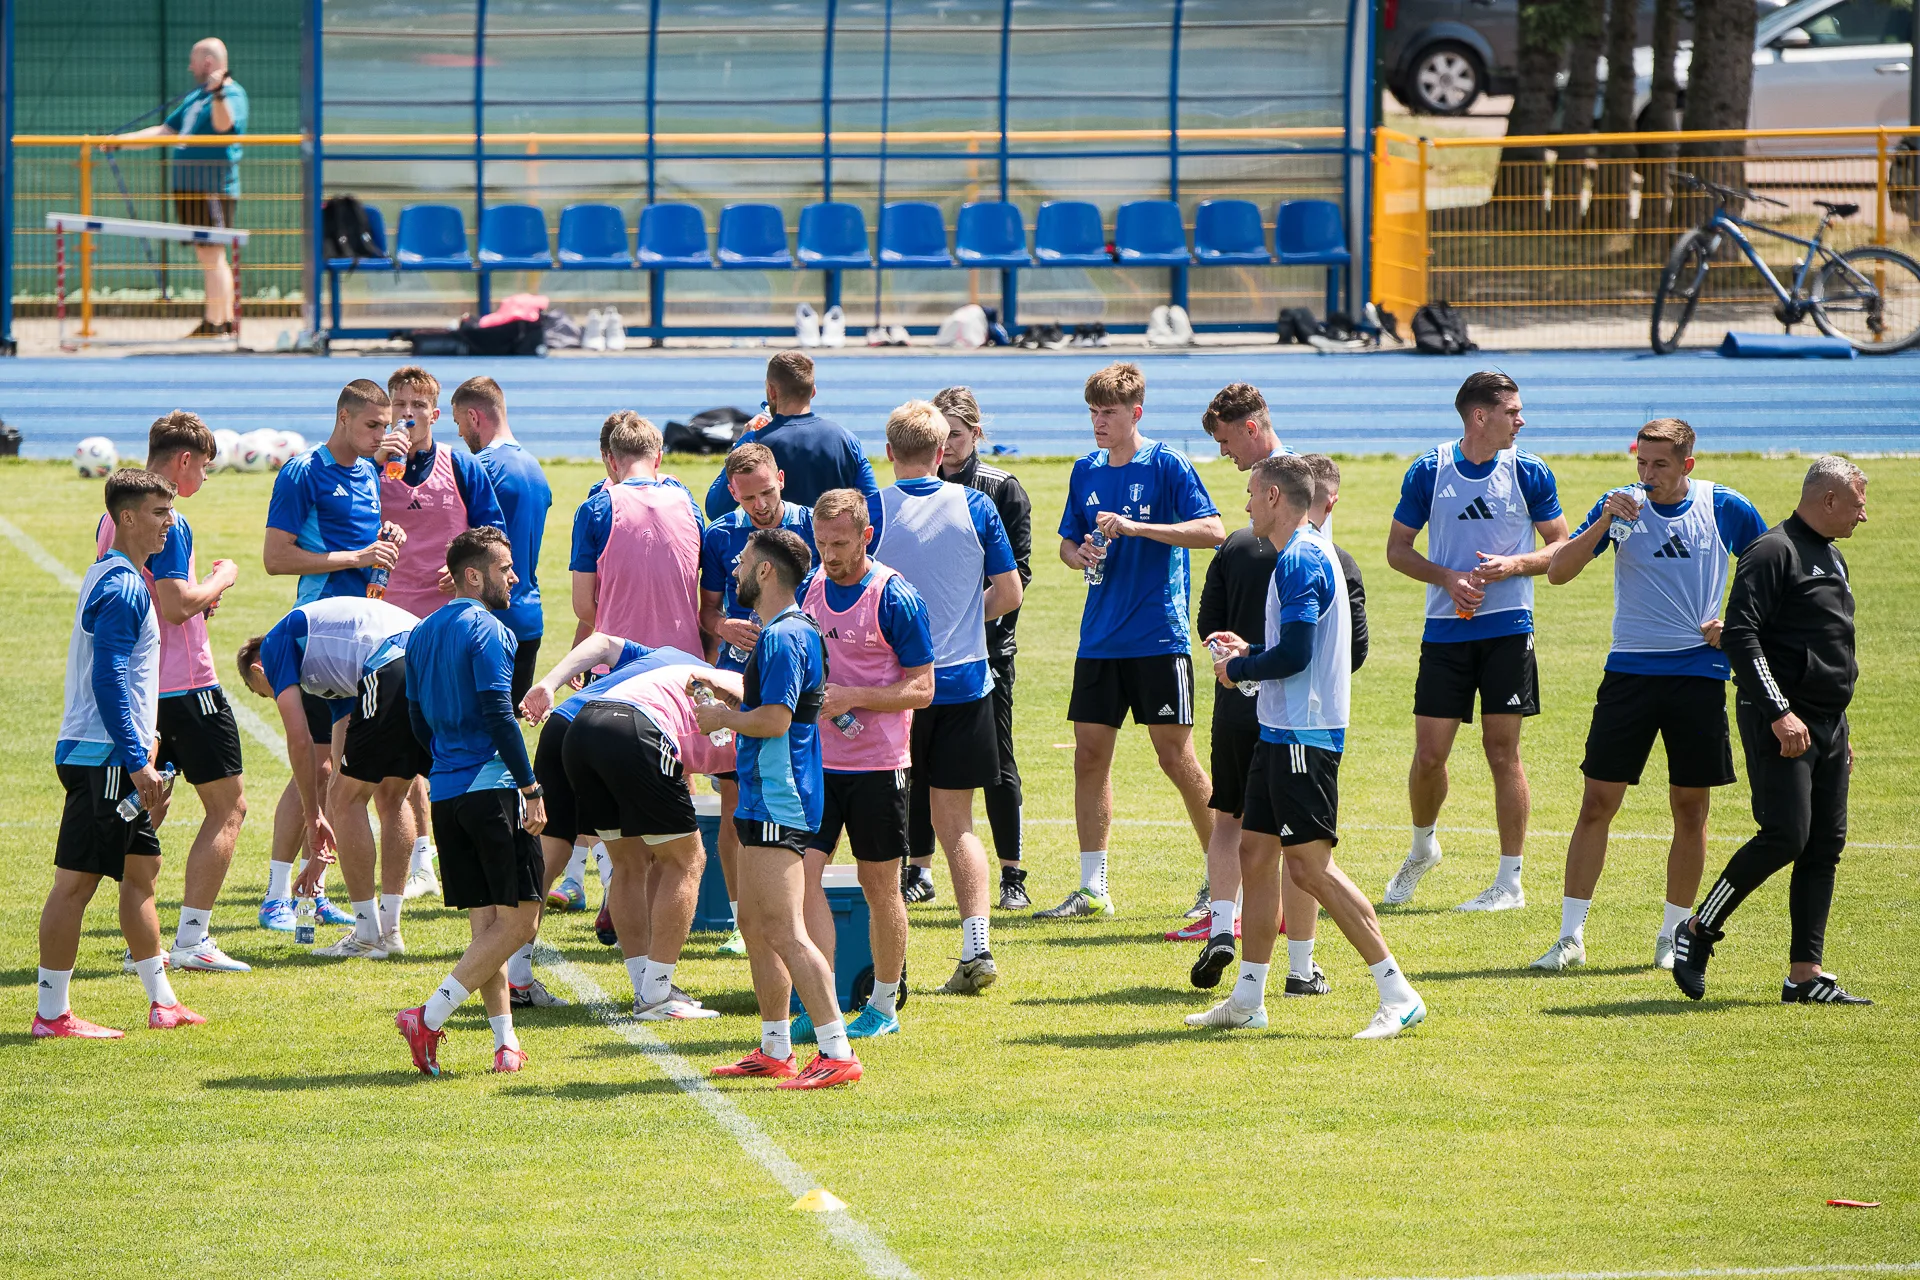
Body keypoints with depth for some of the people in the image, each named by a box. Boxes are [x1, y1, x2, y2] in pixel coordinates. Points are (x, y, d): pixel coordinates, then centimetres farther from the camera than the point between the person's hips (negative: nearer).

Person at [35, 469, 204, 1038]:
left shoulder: (111, 577, 16)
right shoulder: (123, 589, -16)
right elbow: (108, 681, -22)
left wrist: (141, 748, 25)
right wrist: (137, 762, -22)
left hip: (118, 759, 11)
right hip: (103, 756, -11)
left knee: (141, 868, 16)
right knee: (76, 879, -6)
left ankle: (162, 1000, 23)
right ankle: (52, 1013, -4)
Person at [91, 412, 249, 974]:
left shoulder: (112, 516, 13)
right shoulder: (166, 521, -16)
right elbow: (176, 603, -23)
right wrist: (220, 580, -5)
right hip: (184, 685, -9)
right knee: (228, 806, -1)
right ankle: (192, 938, -7)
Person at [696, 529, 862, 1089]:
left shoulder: (783, 638, -16)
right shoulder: (787, 632, 17)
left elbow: (775, 720, -23)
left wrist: (724, 718, -8)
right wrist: (727, 696, 16)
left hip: (778, 805, -11)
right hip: (764, 800, 11)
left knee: (784, 932, -14)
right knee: (755, 924, 17)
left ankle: (837, 1053, -17)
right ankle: (775, 1050, 24)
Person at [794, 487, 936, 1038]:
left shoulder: (894, 597, -10)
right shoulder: (811, 589, 7)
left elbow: (921, 688, -9)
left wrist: (851, 697, -20)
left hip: (878, 765, -4)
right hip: (816, 761, 4)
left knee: (879, 886, 5)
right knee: (803, 872, -8)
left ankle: (884, 1007, 19)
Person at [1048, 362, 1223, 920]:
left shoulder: (1167, 466, -7)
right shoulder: (1086, 472, 11)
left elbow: (1212, 530, -16)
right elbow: (1068, 542, 21)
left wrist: (1134, 527, -23)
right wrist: (1080, 554, -4)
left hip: (1159, 637, -6)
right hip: (1100, 639, 6)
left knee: (1176, 755, -4)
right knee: (1090, 754, 3)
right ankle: (1093, 889, 8)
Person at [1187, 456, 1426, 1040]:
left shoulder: (1301, 560, -16)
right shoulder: (1304, 555, 17)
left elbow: (1294, 656, -23)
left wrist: (1237, 669, -7)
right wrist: (1247, 651, 17)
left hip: (1303, 736, -11)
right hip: (1282, 731, 11)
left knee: (1310, 863, -10)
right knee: (1256, 852, 12)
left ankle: (1398, 995, -10)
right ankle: (1248, 998, 18)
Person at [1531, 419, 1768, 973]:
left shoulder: (1724, 508, 0)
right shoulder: (1622, 506, 1)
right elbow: (1558, 571, -5)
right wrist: (1605, 521, -17)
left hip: (1699, 672, 0)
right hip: (1631, 672, 0)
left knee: (1691, 808, 4)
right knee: (1597, 802, -4)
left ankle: (1674, 936, 16)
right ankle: (1570, 936, 1)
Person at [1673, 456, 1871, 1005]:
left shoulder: (1832, 558, 20)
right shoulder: (1774, 553, -10)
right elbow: (1739, 636, -18)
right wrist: (1779, 713, -24)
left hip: (1827, 725, 9)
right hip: (1779, 724, -9)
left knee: (1825, 846, 4)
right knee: (1785, 836, -16)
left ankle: (1805, 973, 4)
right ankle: (1698, 932, -1)